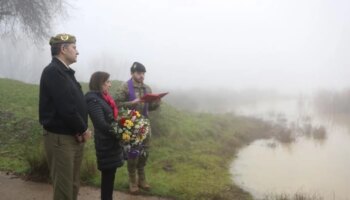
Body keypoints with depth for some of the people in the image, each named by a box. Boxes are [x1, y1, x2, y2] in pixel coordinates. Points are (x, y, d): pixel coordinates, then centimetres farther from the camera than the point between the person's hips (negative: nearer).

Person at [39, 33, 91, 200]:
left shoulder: (66, 72, 14)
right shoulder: (53, 72, -16)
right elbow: (65, 108, -23)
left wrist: (80, 130, -1)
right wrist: (83, 129, -10)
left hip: (73, 137, 9)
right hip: (60, 138, -9)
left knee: (73, 186, 17)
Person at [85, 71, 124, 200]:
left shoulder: (102, 98, 12)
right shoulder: (93, 100, -15)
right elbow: (101, 124, -22)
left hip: (110, 141, 9)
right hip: (105, 143, -9)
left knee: (110, 173, 15)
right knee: (108, 174, -1)